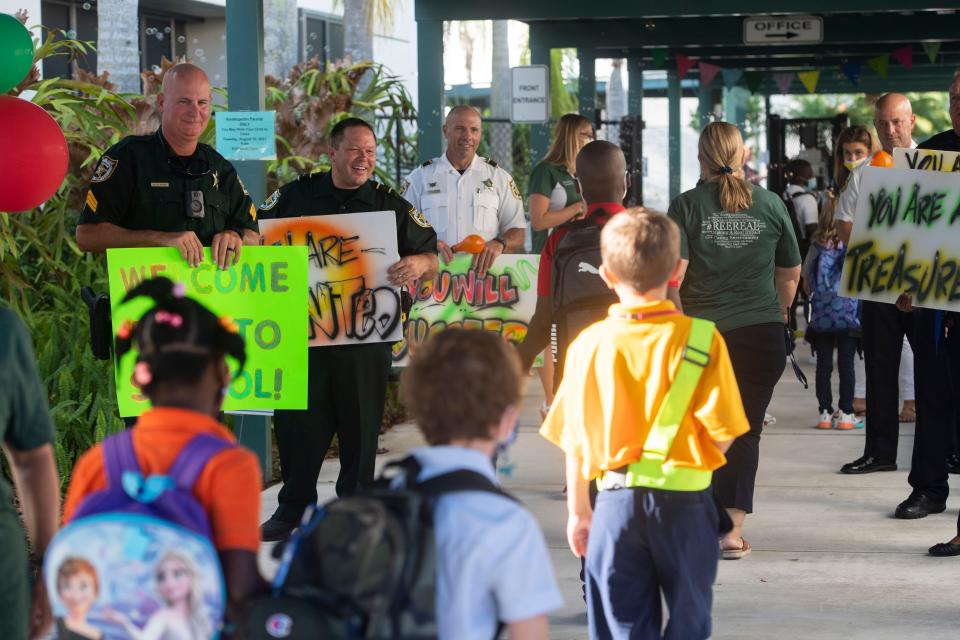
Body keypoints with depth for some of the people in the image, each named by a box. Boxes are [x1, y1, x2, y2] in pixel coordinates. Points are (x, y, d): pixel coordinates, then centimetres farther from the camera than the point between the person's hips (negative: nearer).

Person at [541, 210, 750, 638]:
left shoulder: (588, 345, -3)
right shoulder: (702, 339, -9)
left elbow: (574, 442, 2)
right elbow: (722, 433, -9)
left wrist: (578, 511, 13)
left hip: (616, 502, 1)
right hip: (685, 505, -1)